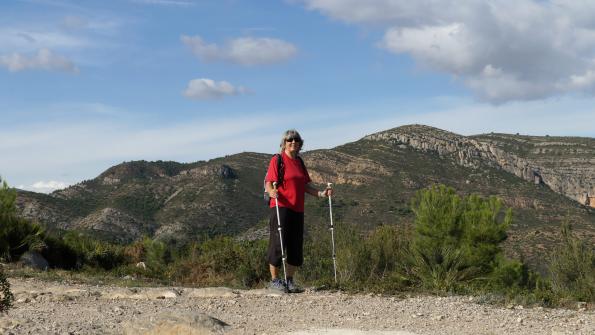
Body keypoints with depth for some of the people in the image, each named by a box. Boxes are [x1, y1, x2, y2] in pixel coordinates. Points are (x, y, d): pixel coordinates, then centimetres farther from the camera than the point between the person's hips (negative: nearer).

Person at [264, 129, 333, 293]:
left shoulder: (299, 162, 17)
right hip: (280, 208, -7)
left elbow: (306, 186, 18)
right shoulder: (277, 160, -3)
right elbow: (268, 184, -10)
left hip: (297, 210, 7)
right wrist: (271, 192, -31)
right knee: (278, 243, -6)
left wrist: (321, 193, 4)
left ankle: (290, 280, 17)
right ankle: (274, 280, 4)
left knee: (296, 246, 7)